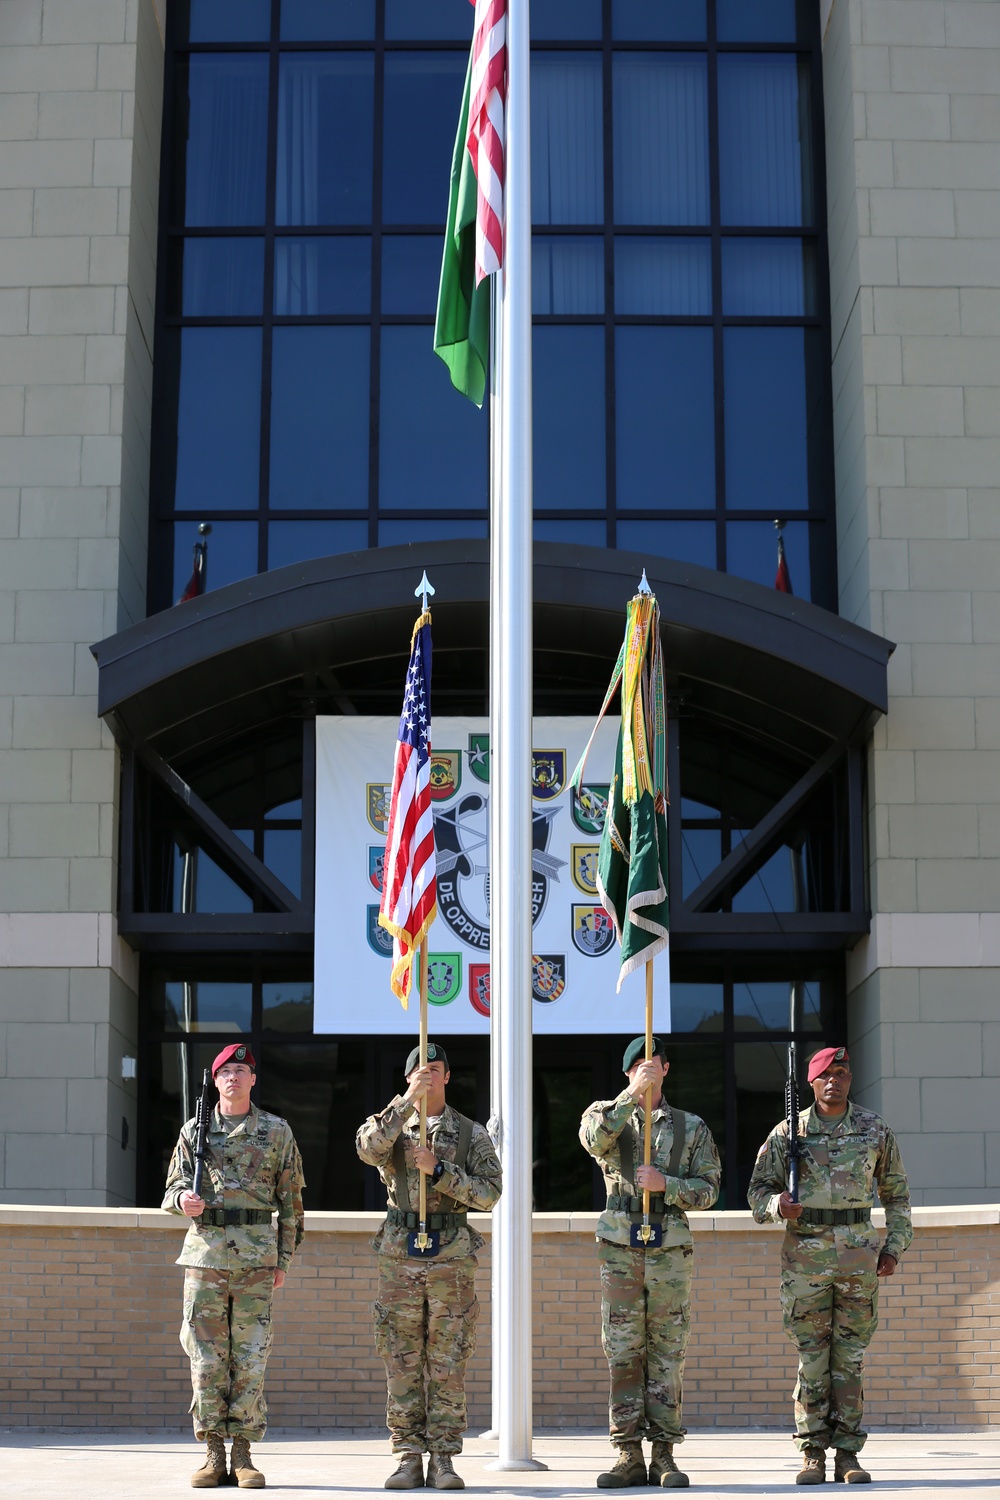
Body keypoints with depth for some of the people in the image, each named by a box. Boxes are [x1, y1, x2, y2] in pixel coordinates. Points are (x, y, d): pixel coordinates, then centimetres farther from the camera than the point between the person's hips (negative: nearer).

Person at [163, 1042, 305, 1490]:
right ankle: (214, 1454, 7)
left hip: (256, 1253, -1)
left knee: (250, 1356, -1)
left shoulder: (276, 1131, 7)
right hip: (205, 1250, 1)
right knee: (206, 1356, 0)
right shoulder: (194, 1130, 10)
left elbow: (290, 1200, 9)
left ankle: (243, 1455, 5)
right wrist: (183, 1199, -13)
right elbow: (173, 1187, 11)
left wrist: (284, 1259, 4)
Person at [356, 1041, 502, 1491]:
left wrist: (438, 1170, -13)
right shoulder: (392, 1123, 8)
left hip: (452, 1254, -1)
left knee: (448, 1365, 1)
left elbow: (488, 1193, -2)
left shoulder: (471, 1133, 7)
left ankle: (443, 1459, 6)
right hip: (399, 1253, 1)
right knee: (402, 1364, 2)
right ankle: (409, 1458, 8)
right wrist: (407, 1100, -21)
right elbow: (369, 1148, -15)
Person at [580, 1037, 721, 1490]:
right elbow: (594, 1138, -14)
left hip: (671, 1248, 1)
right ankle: (629, 1455, 3)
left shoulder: (691, 1127, 12)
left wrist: (666, 1184, -10)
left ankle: (664, 1455, 5)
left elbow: (708, 1188, 6)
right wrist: (631, 1094, -20)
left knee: (668, 1353, 1)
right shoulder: (607, 1113, 10)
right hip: (620, 1246, 0)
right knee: (623, 1352, -1)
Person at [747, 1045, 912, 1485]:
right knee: (811, 1356, 1)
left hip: (858, 1251, 1)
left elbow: (896, 1193, 14)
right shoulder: (789, 1131, 3)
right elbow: (759, 1188, 6)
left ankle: (848, 1453, 9)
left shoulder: (874, 1130, 7)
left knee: (851, 1355, 4)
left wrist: (894, 1248, 7)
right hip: (805, 1251, -1)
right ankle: (812, 1453, 7)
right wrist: (777, 1204, -16)